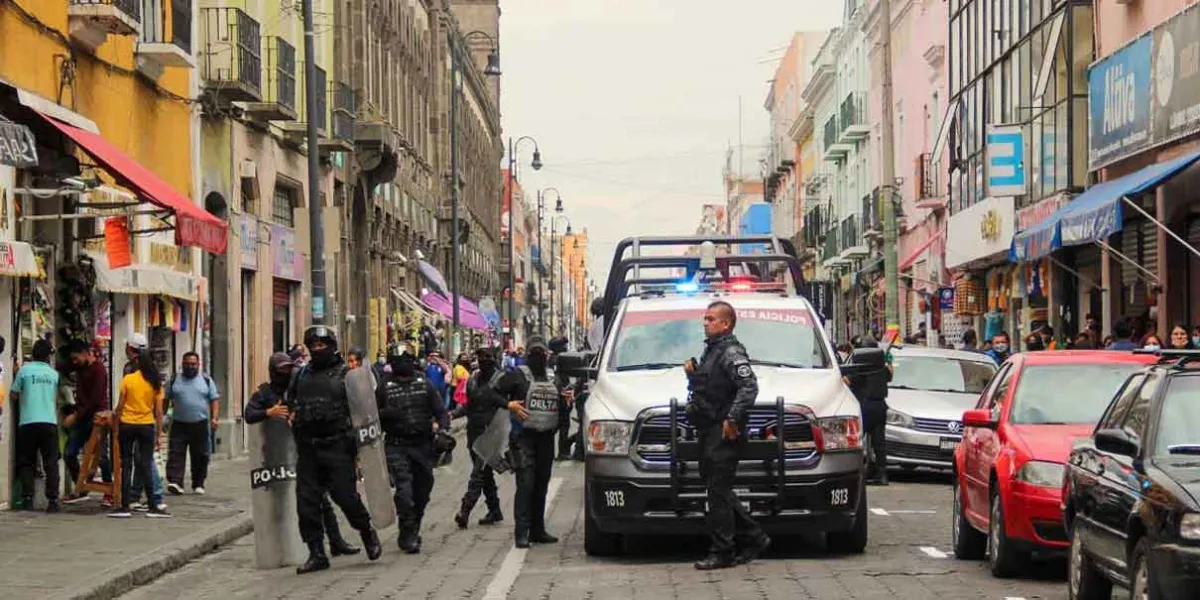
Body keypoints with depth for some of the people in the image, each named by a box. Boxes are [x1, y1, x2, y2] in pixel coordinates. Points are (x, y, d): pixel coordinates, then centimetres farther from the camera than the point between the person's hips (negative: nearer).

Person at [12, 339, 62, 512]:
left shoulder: (24, 370, -1)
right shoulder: (54, 374, 6)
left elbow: (14, 396, 4)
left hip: (28, 422, -1)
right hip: (49, 422, 1)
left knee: (27, 463, 8)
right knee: (51, 463, 4)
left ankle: (27, 499, 2)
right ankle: (52, 500, -3)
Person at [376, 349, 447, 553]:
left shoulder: (425, 384, 7)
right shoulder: (384, 388, 3)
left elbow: (440, 411, 8)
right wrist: (385, 414, -14)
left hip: (423, 445, 3)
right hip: (396, 446, -3)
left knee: (422, 488, 9)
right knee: (404, 487, -16)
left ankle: (412, 530, 27)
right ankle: (408, 535, -12)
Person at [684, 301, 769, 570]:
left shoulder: (731, 352, -12)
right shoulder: (711, 350, 19)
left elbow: (749, 387, -24)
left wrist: (732, 419, -26)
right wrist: (693, 374, 9)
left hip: (724, 433, -10)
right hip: (709, 431, 10)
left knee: (719, 492, -8)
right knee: (718, 491, 13)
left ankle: (722, 553, -4)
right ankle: (753, 537, 21)